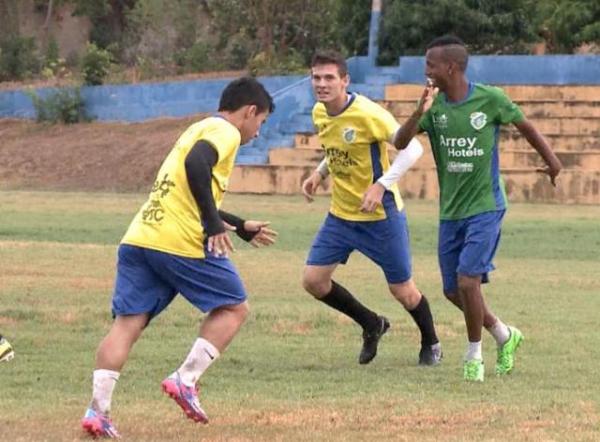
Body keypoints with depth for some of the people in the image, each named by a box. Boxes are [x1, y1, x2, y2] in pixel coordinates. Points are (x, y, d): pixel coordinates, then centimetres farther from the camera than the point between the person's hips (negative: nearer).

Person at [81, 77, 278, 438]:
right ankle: (186, 380, -1)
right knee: (234, 308, 10)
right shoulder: (224, 132, 1)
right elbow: (196, 164, -22)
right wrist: (213, 222, -21)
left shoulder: (201, 130, 30)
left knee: (127, 323, 0)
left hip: (138, 239, 8)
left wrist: (242, 228, 45)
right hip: (181, 243, -8)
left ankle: (99, 409, -13)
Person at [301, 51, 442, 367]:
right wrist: (319, 173, 3)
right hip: (340, 214, 7)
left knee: (402, 290, 3)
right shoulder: (319, 114, 0)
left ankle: (431, 344, 31)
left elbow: (412, 148, -23)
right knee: (313, 280, -2)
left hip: (381, 214, -7)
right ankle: (371, 325, 21)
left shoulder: (366, 114, -23)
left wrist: (381, 185, -30)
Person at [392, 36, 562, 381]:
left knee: (467, 280, -17)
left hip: (485, 208, -5)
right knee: (453, 289, 8)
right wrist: (420, 113, -30)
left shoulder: (490, 99, -11)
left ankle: (474, 355, 2)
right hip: (451, 211, 5)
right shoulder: (434, 105, -2)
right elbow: (401, 142, -13)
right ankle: (505, 336, 31)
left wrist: (551, 160, 15)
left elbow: (525, 126, 6)